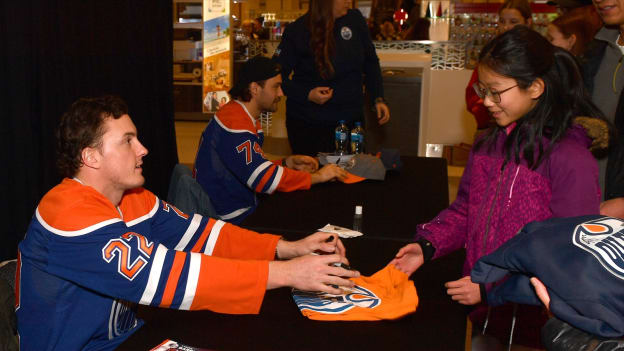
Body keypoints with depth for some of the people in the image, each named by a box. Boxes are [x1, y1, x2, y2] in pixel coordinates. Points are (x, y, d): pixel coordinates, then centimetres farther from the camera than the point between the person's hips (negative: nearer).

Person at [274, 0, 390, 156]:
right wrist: (307, 95, -18)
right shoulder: (297, 31, -10)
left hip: (351, 120, 4)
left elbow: (370, 62, 11)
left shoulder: (355, 19, 1)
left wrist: (378, 99, 4)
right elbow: (277, 75, -6)